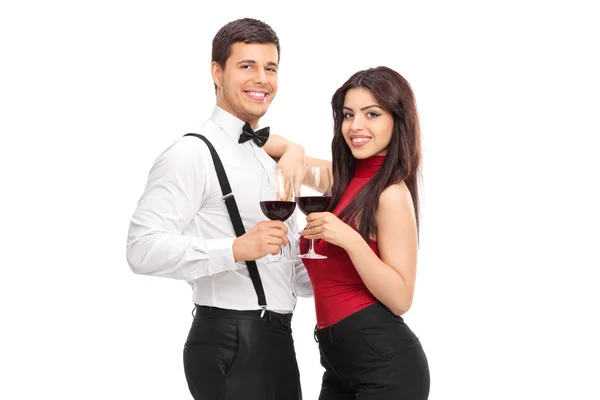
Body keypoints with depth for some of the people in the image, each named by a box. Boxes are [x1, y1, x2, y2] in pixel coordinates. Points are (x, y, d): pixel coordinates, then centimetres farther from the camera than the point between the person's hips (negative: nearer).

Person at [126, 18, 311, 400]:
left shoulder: (270, 158, 19)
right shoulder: (194, 153, -11)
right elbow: (144, 248, -23)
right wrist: (235, 249, -31)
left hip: (276, 339, 9)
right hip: (230, 344, -9)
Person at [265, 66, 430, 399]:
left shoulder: (391, 193, -13)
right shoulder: (339, 178, 8)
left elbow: (400, 299, -16)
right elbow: (271, 144, 17)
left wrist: (350, 239, -26)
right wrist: (293, 152, -4)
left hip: (385, 363, -8)